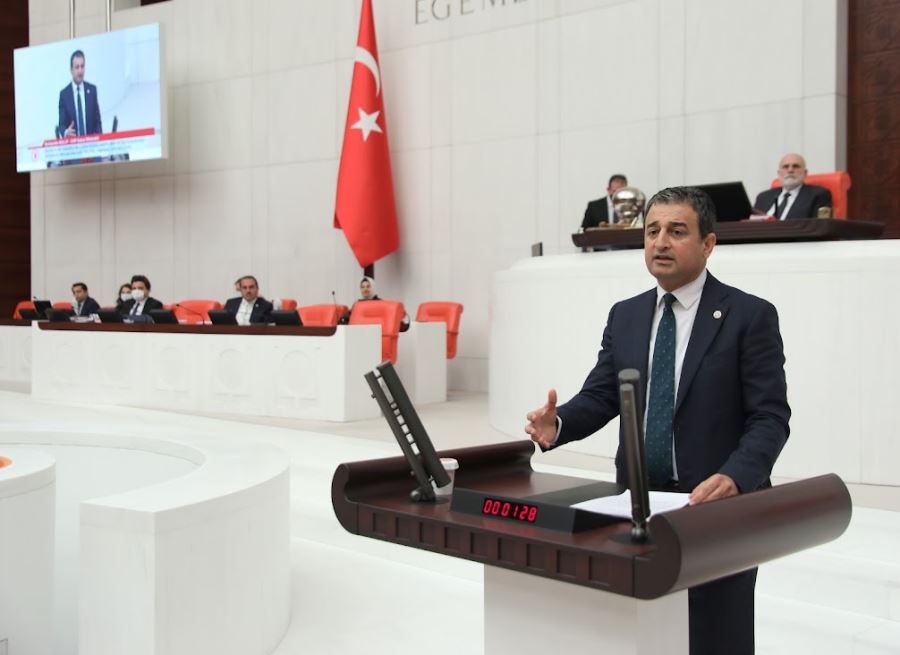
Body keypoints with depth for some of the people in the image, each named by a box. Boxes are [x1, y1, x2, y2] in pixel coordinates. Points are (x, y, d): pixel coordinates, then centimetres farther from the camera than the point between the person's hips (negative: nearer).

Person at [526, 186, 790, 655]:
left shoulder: (751, 316, -6)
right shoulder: (625, 316, 9)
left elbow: (770, 418, -11)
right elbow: (599, 397, 6)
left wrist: (733, 478, -28)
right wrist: (558, 424, -16)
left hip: (718, 506, -4)